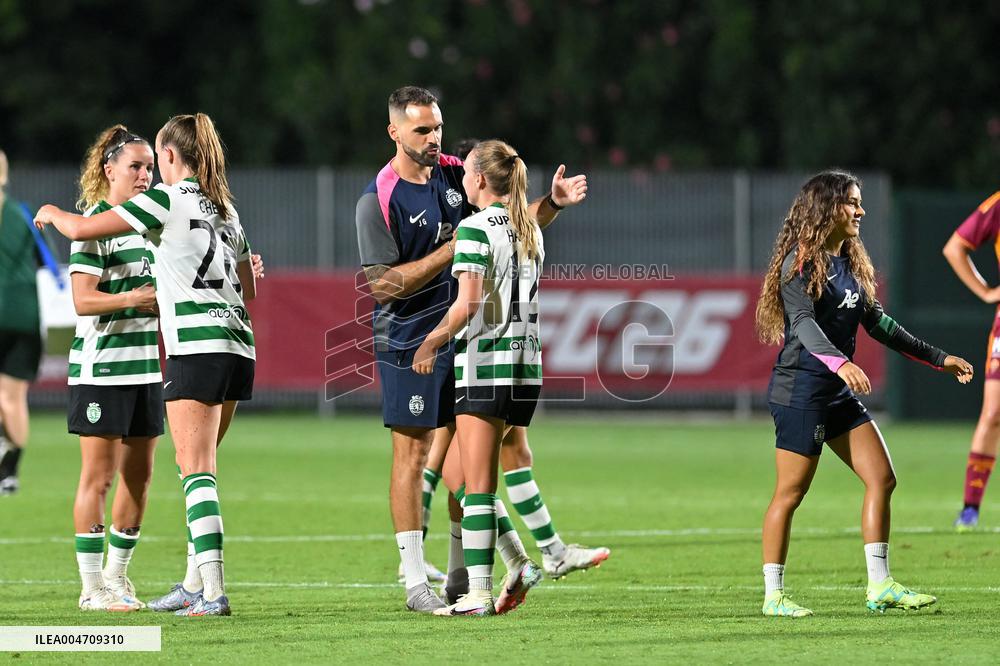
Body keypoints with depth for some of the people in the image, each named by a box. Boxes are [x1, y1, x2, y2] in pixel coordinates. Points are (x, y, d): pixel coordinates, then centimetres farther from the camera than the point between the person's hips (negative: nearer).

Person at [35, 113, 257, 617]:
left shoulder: (168, 199, -4)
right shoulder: (224, 208, 18)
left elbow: (81, 230, -3)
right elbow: (248, 286, 27)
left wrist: (51, 214, 19)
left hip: (196, 347, -8)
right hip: (238, 346, 8)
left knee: (197, 471, -10)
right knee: (199, 468, 15)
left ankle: (213, 592, -18)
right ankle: (196, 583, 18)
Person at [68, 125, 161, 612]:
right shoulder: (94, 224, -10)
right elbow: (83, 300, -18)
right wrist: (137, 299, -27)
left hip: (145, 366, 8)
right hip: (101, 366, -8)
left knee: (138, 473, 10)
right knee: (98, 475, -5)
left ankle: (117, 575, 21)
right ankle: (91, 586, -2)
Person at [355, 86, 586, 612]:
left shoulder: (457, 175, 6)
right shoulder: (378, 200, -12)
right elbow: (382, 284, -16)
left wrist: (552, 203, -2)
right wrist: (450, 251, -19)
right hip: (408, 342, -6)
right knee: (412, 452, -4)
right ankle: (415, 582, 0)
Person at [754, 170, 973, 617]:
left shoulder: (851, 262, 14)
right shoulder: (800, 262, -11)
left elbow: (876, 321, 23)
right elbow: (803, 323, -24)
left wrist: (937, 358, 25)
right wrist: (839, 362, -42)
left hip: (840, 393, 9)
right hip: (800, 389, -9)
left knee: (882, 479, 2)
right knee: (790, 492, -5)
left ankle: (879, 586, 7)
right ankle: (773, 595, 1)